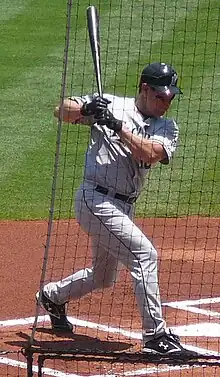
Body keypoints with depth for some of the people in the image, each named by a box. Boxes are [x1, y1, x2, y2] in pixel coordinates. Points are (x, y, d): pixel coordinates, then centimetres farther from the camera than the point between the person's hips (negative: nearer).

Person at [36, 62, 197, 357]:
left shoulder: (166, 128, 6)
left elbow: (151, 153, -15)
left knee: (103, 277, 21)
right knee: (144, 254, -20)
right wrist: (85, 108, -24)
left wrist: (118, 126, -24)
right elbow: (62, 112, -4)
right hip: (96, 198, -7)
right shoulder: (111, 105, -4)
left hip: (123, 208, 7)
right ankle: (156, 337, -19)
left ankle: (53, 296, 48)